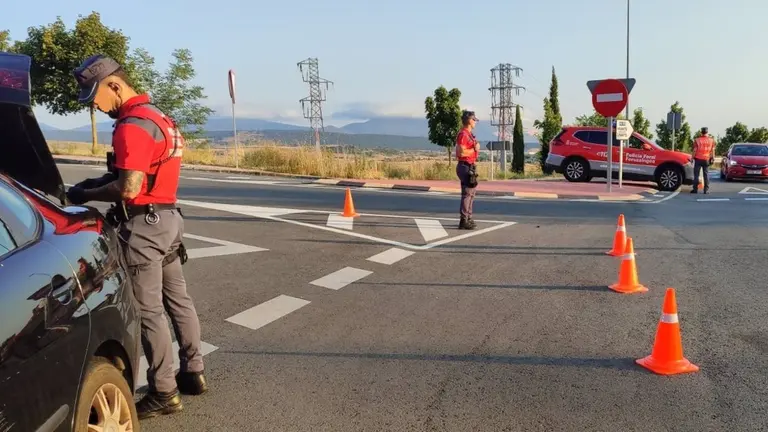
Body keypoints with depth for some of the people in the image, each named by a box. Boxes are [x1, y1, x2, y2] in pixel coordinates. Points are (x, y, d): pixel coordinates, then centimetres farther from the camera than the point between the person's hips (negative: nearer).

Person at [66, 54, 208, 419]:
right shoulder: (155, 116, 14)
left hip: (144, 225, -10)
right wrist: (98, 182, 8)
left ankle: (164, 393, 7)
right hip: (167, 217, 10)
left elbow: (129, 188, -23)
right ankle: (193, 372, 26)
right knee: (178, 299, 16)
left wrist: (86, 194, -9)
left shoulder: (132, 126, -18)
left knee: (149, 311, -2)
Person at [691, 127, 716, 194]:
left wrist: (692, 158, 1)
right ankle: (706, 190, 3)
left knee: (696, 174, 3)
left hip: (698, 159, -2)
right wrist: (713, 158, 10)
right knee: (706, 175, 6)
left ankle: (695, 189, 1)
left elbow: (694, 150, -6)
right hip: (706, 159, 2)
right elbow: (712, 150, 3)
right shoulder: (711, 140, 2)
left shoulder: (697, 140, -5)